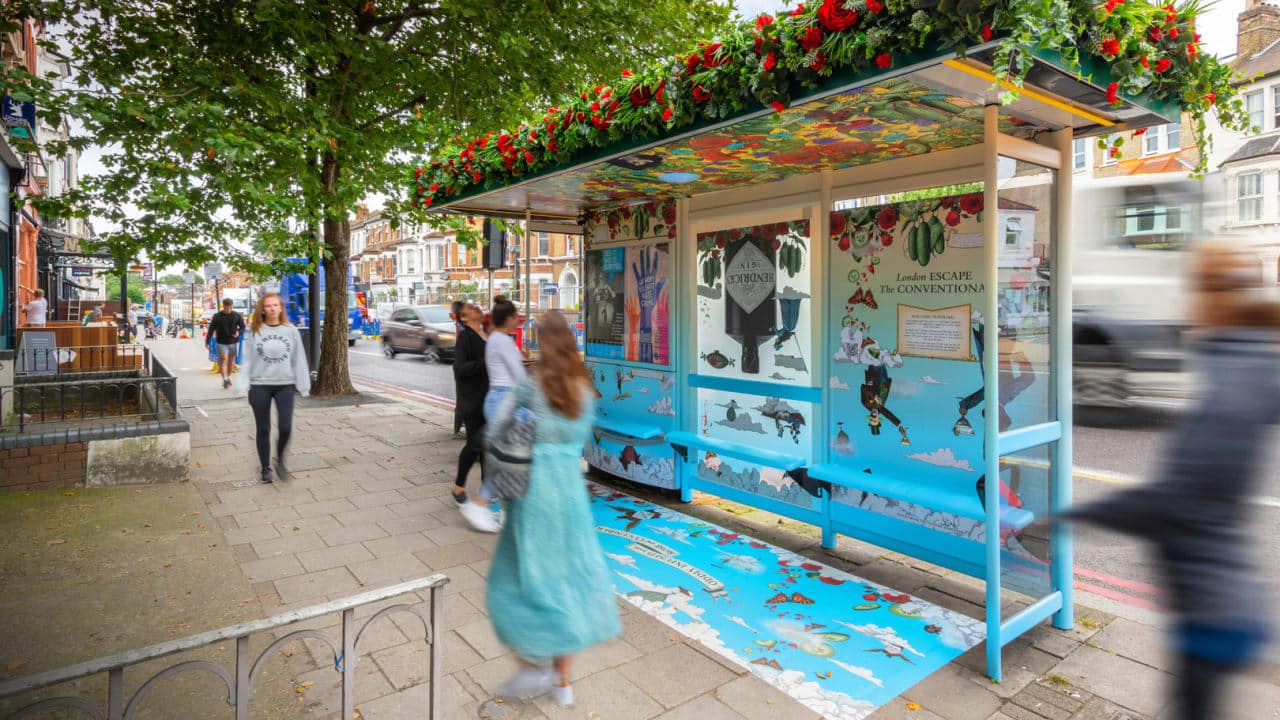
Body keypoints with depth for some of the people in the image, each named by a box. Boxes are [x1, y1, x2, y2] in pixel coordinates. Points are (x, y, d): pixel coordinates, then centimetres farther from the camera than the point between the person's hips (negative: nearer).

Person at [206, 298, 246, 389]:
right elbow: (211, 329, -1)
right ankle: (224, 378, -17)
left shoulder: (237, 315, 1)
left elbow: (242, 327, 7)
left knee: (231, 360, 12)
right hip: (221, 342, -2)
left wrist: (238, 332, -16)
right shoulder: (217, 316, -2)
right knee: (223, 359, -12)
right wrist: (207, 342, -5)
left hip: (233, 342, 2)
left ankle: (228, 376, 29)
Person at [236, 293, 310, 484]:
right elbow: (247, 360, 1)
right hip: (260, 385, 0)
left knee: (285, 428, -8)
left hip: (285, 384, 0)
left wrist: (303, 385, 2)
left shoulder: (291, 331, 4)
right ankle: (265, 468, 23)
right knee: (263, 430, 9)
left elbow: (298, 359, 5)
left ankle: (280, 460, 19)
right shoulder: (254, 331, 1)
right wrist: (244, 385, -5)